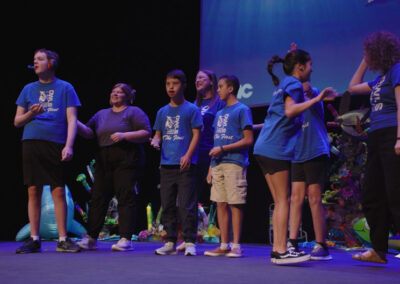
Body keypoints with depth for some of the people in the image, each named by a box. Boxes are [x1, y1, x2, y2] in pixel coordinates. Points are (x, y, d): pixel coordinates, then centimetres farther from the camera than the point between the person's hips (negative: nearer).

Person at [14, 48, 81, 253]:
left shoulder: (65, 88, 9)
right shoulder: (28, 89, 16)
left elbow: (72, 120, 2)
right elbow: (17, 121, 16)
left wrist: (69, 146, -11)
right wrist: (31, 113, -5)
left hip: (56, 145, -2)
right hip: (31, 143, 3)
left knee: (59, 192, -4)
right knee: (33, 191, 1)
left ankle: (63, 240, 2)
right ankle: (34, 239, 8)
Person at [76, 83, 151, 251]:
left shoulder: (134, 112, 6)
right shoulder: (102, 114, 22)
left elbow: (146, 134, -5)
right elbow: (89, 132, 12)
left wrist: (124, 135, -16)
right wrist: (75, 123, -5)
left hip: (126, 161, -5)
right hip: (104, 160, 5)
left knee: (125, 198, -8)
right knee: (98, 198, 1)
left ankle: (125, 239, -7)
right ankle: (91, 238, 4)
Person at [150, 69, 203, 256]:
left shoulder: (191, 109, 2)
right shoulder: (162, 112, 16)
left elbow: (196, 134, -3)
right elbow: (158, 134, 19)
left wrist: (188, 155, -15)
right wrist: (155, 141, -4)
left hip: (185, 165, -5)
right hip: (166, 164, 5)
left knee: (186, 205, -8)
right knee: (167, 205, 7)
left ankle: (190, 242, -3)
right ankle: (170, 242, 14)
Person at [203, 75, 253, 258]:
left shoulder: (242, 110, -1)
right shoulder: (219, 114, 21)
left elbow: (248, 140, -8)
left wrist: (222, 149, -12)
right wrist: (211, 167, 15)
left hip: (234, 162, -7)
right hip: (218, 164, 7)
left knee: (235, 204, -6)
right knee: (221, 204, 6)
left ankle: (236, 246, -1)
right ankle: (224, 245, 11)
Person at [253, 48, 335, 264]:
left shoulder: (285, 84, 23)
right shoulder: (293, 83, -5)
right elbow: (290, 110, -22)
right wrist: (316, 99, -20)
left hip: (266, 148, 10)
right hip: (276, 147, -10)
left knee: (279, 201, 8)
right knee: (283, 200, -10)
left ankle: (277, 250, 6)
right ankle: (281, 251, -12)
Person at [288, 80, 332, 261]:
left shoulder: (313, 95, -2)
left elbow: (307, 88, -25)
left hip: (316, 153, -6)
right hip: (298, 156, 6)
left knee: (314, 199, -5)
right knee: (295, 198, 1)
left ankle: (321, 246, 1)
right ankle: (292, 244, 2)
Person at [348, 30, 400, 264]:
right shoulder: (381, 78, 21)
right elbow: (353, 87, 34)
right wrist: (365, 63, 28)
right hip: (377, 139, 10)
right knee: (371, 198, 9)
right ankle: (379, 251, 15)